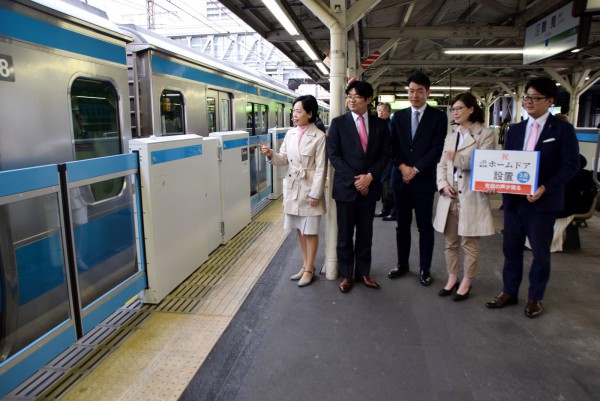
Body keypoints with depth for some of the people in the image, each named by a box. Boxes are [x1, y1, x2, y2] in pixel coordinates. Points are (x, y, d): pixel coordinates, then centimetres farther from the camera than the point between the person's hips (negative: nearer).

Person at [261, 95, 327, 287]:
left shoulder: (319, 136, -11)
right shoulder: (290, 134, 6)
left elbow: (321, 168, -12)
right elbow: (284, 159, 8)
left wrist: (315, 193, -16)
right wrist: (271, 155, -13)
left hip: (309, 188, -6)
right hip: (292, 187, 6)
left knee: (310, 231, 5)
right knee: (300, 229, 16)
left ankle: (309, 270, 19)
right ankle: (306, 265, 31)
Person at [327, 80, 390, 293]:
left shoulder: (380, 124, 5)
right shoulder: (338, 122, -1)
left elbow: (384, 155, 4)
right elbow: (334, 155, -6)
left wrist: (370, 176, -12)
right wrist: (354, 180, -13)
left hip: (370, 186, 2)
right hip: (345, 186, -2)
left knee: (365, 233, 10)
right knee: (345, 234, 6)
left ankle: (363, 272, 24)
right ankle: (346, 274, 20)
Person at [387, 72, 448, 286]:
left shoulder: (438, 117, 0)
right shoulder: (398, 116, 10)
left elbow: (437, 149, -8)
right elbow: (392, 146, 6)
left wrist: (416, 169, -13)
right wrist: (402, 167, -9)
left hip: (424, 179, -3)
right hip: (401, 178, 3)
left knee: (425, 227, 4)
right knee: (402, 225, 11)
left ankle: (425, 269, 16)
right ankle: (402, 264, 25)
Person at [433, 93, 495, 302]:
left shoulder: (486, 135, -2)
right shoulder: (450, 136, 15)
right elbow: (441, 164, 11)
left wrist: (458, 159, -23)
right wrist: (443, 185, -6)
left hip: (472, 197, -5)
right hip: (450, 196, 5)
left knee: (469, 243, 4)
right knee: (450, 242, 13)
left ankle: (466, 282, 18)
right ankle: (452, 278, 26)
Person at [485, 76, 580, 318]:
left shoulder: (563, 129, -3)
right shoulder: (515, 130, 11)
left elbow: (571, 165, -9)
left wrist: (545, 188, -21)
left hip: (543, 201, -4)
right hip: (513, 199, 4)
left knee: (540, 252, 9)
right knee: (511, 249, 11)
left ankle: (535, 298, 25)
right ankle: (509, 293, 26)